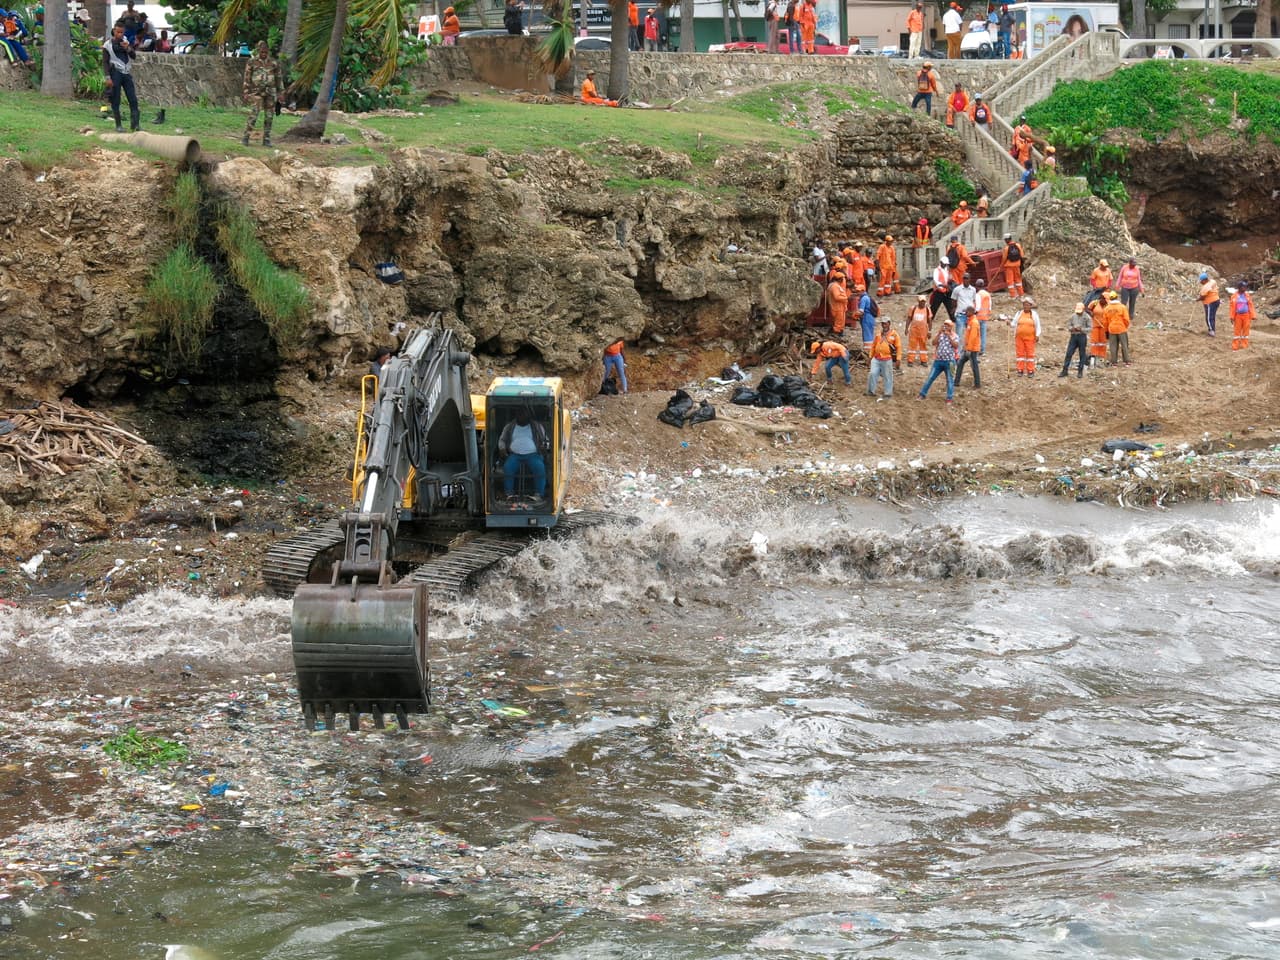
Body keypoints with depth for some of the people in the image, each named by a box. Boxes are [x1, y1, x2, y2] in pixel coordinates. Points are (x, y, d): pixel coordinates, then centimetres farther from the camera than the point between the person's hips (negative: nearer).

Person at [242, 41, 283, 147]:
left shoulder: (274, 63, 7)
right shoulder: (252, 63, -1)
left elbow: (279, 78, 12)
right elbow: (247, 78, 0)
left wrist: (280, 93, 8)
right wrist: (246, 93, -5)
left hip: (270, 93, 3)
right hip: (256, 92, -3)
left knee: (269, 117, 2)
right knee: (253, 115, -14)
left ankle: (266, 140, 10)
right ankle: (245, 138, -9)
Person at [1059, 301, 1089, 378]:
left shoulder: (1086, 317, -5)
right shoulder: (1073, 316, 7)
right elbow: (1068, 325, 12)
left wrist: (1081, 329, -18)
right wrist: (1072, 328, -9)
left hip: (1082, 336, -4)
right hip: (1073, 336, 4)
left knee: (1082, 355, 3)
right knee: (1069, 353, 2)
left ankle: (1080, 372, 11)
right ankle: (1065, 370, 7)